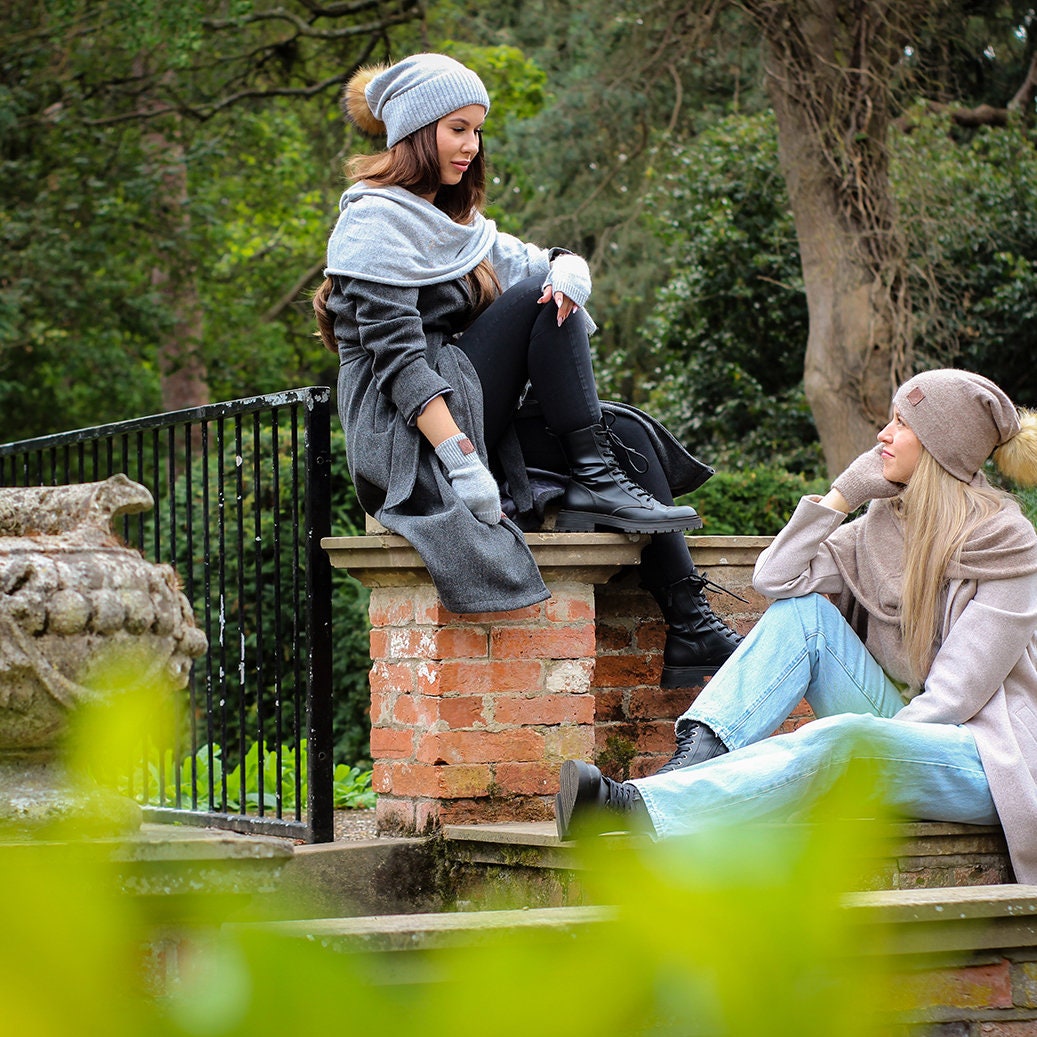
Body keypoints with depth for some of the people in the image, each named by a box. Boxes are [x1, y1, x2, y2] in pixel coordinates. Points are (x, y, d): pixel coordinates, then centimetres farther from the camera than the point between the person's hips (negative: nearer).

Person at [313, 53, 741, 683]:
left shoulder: (456, 222, 24)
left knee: (631, 435, -9)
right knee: (539, 302, -17)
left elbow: (545, 264, 17)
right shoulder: (377, 221, -6)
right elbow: (396, 354, -17)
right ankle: (595, 483, -20)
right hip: (408, 441, -8)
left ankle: (691, 630, -16)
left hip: (472, 424, 8)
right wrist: (460, 459, -28)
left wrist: (566, 270, -11)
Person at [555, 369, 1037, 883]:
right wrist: (843, 494, -4)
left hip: (990, 756, -7)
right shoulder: (888, 521, 9)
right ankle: (691, 762, -30)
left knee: (845, 738, -36)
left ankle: (634, 808, -50)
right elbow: (774, 578, 2)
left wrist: (869, 750, -24)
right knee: (803, 610, -11)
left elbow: (959, 688, -17)